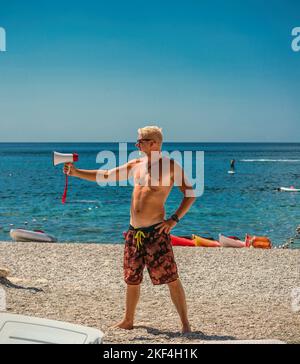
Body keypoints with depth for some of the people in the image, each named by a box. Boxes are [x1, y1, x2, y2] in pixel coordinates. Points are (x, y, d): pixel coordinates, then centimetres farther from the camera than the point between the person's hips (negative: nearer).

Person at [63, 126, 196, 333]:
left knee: (171, 279, -6)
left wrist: (174, 219, -11)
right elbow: (104, 176, 16)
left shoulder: (171, 166, -4)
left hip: (156, 231, -6)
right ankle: (128, 321, 30)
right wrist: (76, 172, 9)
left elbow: (190, 193, -3)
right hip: (134, 231, 6)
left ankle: (185, 323, 1)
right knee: (132, 279, 15)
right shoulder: (136, 165, 13)